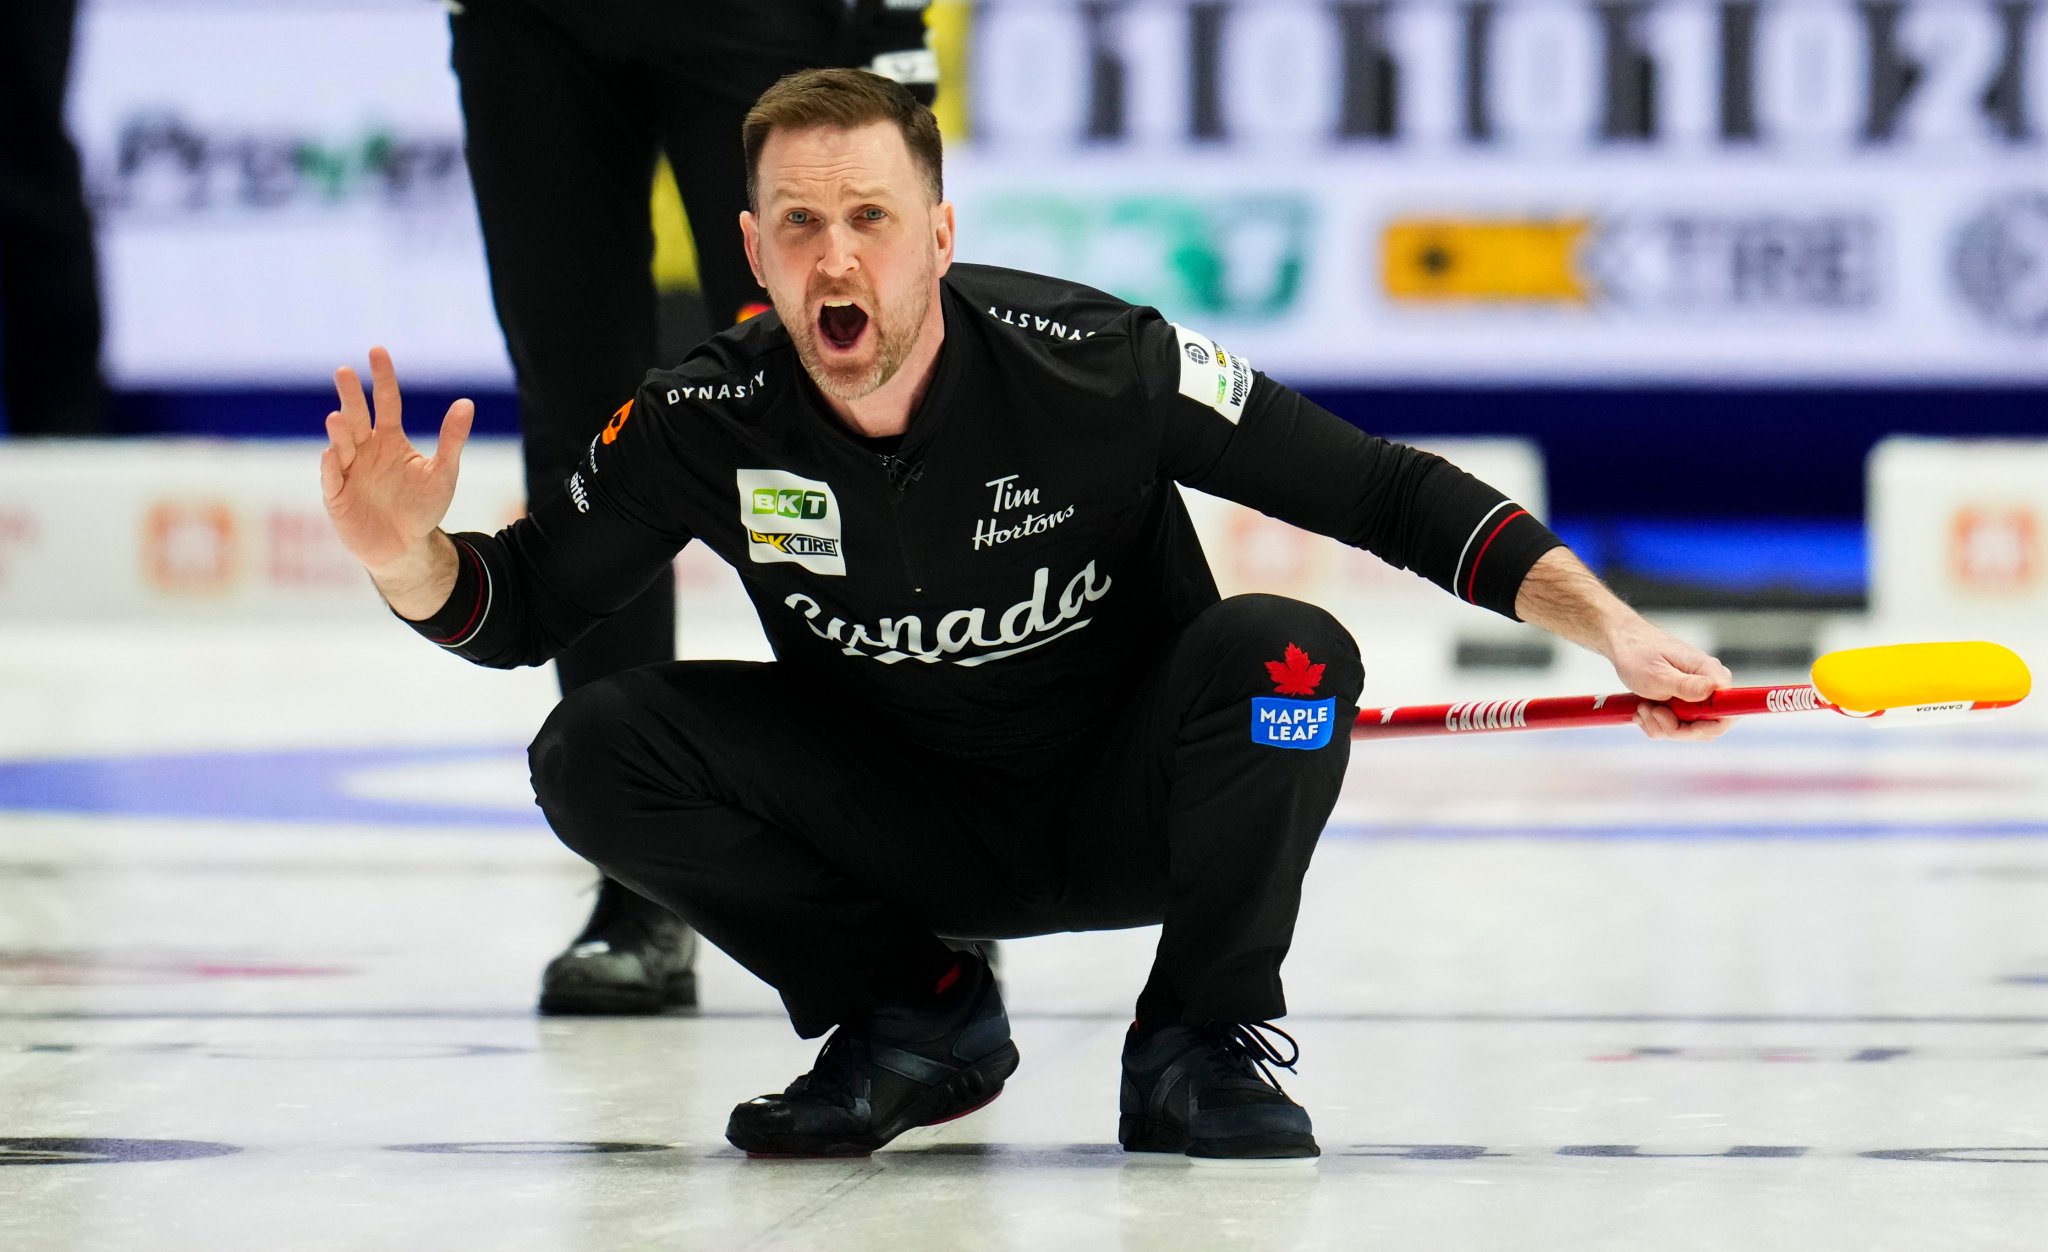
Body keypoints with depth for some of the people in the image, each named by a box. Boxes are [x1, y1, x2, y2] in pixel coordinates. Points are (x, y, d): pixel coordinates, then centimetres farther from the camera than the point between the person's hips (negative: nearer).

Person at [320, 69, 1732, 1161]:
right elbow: (524, 608, -5)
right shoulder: (712, 420, -17)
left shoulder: (1092, 363, -25)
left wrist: (1609, 626, -28)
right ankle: (914, 1019, 2)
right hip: (906, 824, 2)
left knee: (1279, 653, -32)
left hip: (1126, 817, -2)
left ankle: (1203, 1046, -7)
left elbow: (1390, 493, -19)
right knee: (599, 748, -19)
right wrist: (409, 555, -29)